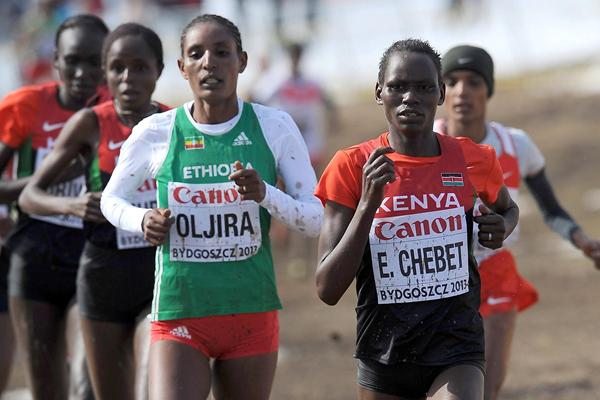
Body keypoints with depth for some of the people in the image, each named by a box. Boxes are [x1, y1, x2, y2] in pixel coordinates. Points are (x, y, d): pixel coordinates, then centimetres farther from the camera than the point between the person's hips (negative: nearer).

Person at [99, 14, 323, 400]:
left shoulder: (274, 126, -2)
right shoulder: (156, 133, -3)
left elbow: (316, 219, -1)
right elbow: (111, 199, 13)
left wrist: (265, 194, -20)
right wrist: (142, 220, -9)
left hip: (252, 313, 2)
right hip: (180, 314, -2)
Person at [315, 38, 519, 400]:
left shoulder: (473, 160, 0)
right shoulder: (351, 167, -5)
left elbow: (508, 208, 25)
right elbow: (328, 289, -11)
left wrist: (502, 226, 1)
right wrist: (368, 203, -20)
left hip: (456, 347, -1)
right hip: (383, 353, 1)